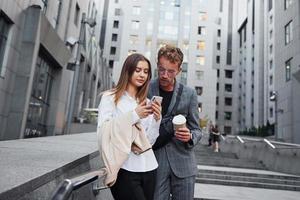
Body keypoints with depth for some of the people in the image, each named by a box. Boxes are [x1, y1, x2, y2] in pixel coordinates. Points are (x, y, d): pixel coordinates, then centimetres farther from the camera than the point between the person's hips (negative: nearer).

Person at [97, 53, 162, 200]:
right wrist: (134, 116, -13)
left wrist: (156, 119, -8)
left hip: (148, 168, 5)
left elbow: (149, 141, 8)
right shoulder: (110, 97, 0)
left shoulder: (146, 103, 12)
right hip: (124, 169, -4)